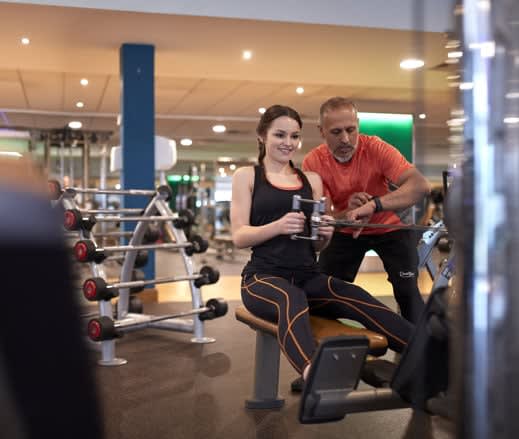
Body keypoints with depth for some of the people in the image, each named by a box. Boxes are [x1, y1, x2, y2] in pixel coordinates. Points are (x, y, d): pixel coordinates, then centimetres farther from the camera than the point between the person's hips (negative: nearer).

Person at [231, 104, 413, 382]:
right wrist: (277, 226, -20)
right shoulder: (247, 176, 9)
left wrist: (325, 234, -6)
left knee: (356, 299, -29)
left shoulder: (312, 179, 18)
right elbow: (239, 237, -1)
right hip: (264, 276, -4)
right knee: (292, 301, -40)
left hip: (308, 276, 4)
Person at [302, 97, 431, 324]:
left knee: (407, 291, -11)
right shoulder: (314, 162, -20)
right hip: (346, 231, 2)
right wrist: (347, 213, -44)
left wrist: (373, 205, -53)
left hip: (389, 226, -2)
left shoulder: (376, 148, -25)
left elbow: (421, 185, -39)